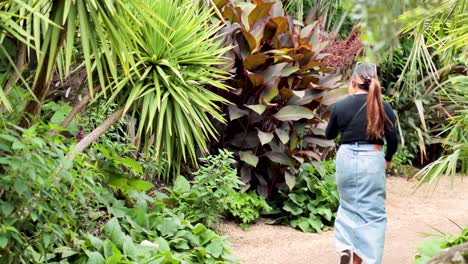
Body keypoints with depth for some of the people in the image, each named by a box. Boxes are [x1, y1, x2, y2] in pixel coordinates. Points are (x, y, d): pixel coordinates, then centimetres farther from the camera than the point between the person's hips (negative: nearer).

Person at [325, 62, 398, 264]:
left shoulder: (340, 106, -3)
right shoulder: (383, 107, -5)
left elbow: (329, 135, 12)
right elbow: (393, 140, 1)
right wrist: (387, 159, 19)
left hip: (346, 159, 2)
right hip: (372, 161, -2)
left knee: (348, 204, 21)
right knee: (372, 211, 5)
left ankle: (345, 247, 9)